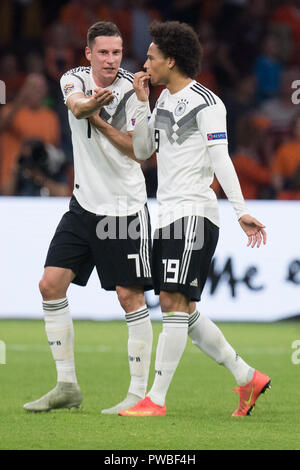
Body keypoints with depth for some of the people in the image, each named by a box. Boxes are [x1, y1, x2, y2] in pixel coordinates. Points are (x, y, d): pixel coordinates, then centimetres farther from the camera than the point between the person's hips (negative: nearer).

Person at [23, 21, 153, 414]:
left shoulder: (131, 90, -10)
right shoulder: (75, 79, 0)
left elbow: (137, 149, -14)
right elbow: (76, 104, -24)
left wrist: (99, 119, -26)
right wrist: (87, 105, -47)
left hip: (125, 206, -5)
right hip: (85, 202, 5)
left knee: (130, 296, -6)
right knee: (51, 283, -1)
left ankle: (139, 393, 0)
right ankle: (67, 386, 7)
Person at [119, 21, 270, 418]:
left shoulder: (205, 103, -10)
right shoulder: (165, 99, 16)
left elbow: (221, 161, -14)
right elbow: (141, 150, 18)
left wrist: (241, 211, -20)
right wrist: (142, 103, 7)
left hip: (194, 214, -9)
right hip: (167, 217, 10)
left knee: (174, 304, -13)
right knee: (183, 312, 9)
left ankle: (156, 399, -14)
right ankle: (248, 378, 18)